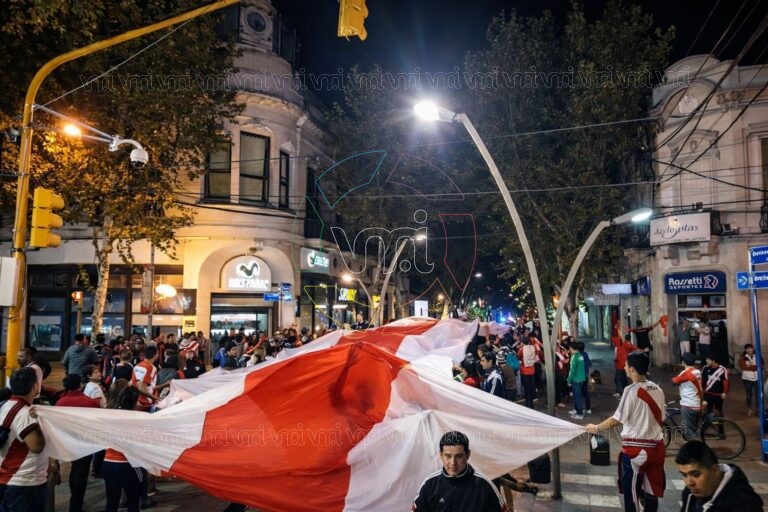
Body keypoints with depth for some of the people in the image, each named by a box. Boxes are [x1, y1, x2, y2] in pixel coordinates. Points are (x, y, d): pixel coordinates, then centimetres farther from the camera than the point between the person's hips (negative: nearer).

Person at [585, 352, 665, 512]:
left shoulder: (632, 390, -15)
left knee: (631, 491, 8)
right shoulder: (657, 390, 3)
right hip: (656, 446, 6)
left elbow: (618, 418, -13)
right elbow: (661, 419, 10)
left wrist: (597, 428, -1)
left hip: (635, 448, -6)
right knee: (652, 491, 15)